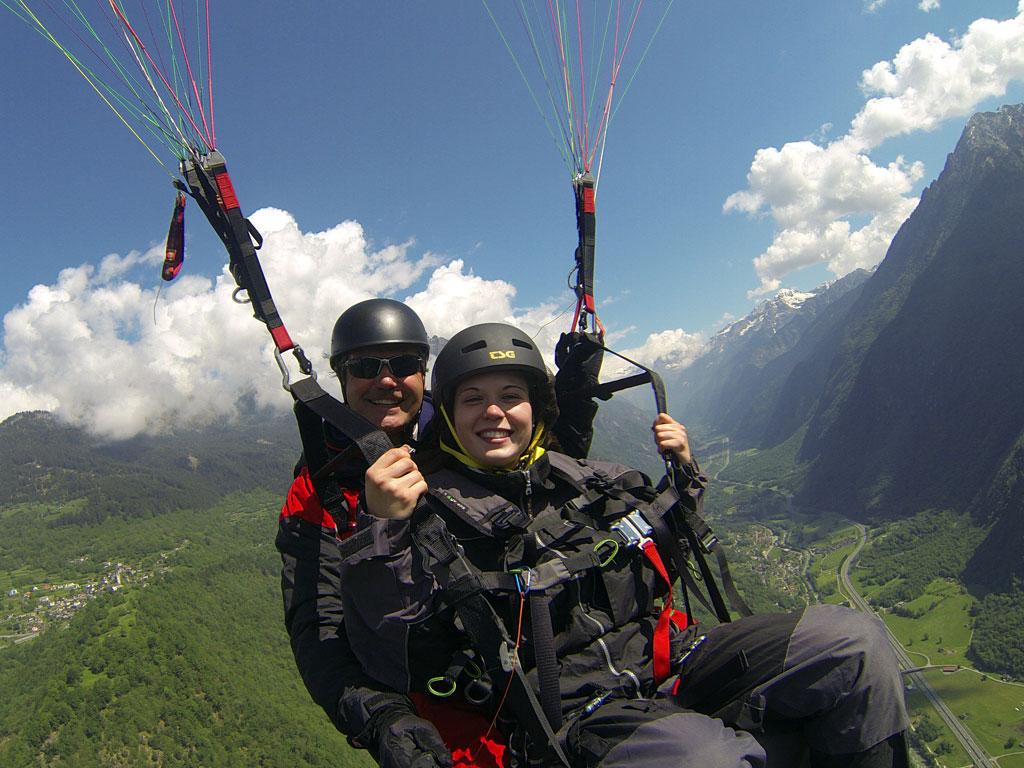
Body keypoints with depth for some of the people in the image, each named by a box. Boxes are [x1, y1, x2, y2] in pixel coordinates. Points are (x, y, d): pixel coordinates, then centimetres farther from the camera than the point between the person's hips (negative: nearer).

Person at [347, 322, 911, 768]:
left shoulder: (582, 480, 14)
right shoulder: (428, 513, -3)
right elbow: (390, 669, -13)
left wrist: (683, 479, 14)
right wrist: (384, 532, -25)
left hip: (667, 660, 6)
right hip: (573, 714, -5)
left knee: (853, 641, -9)